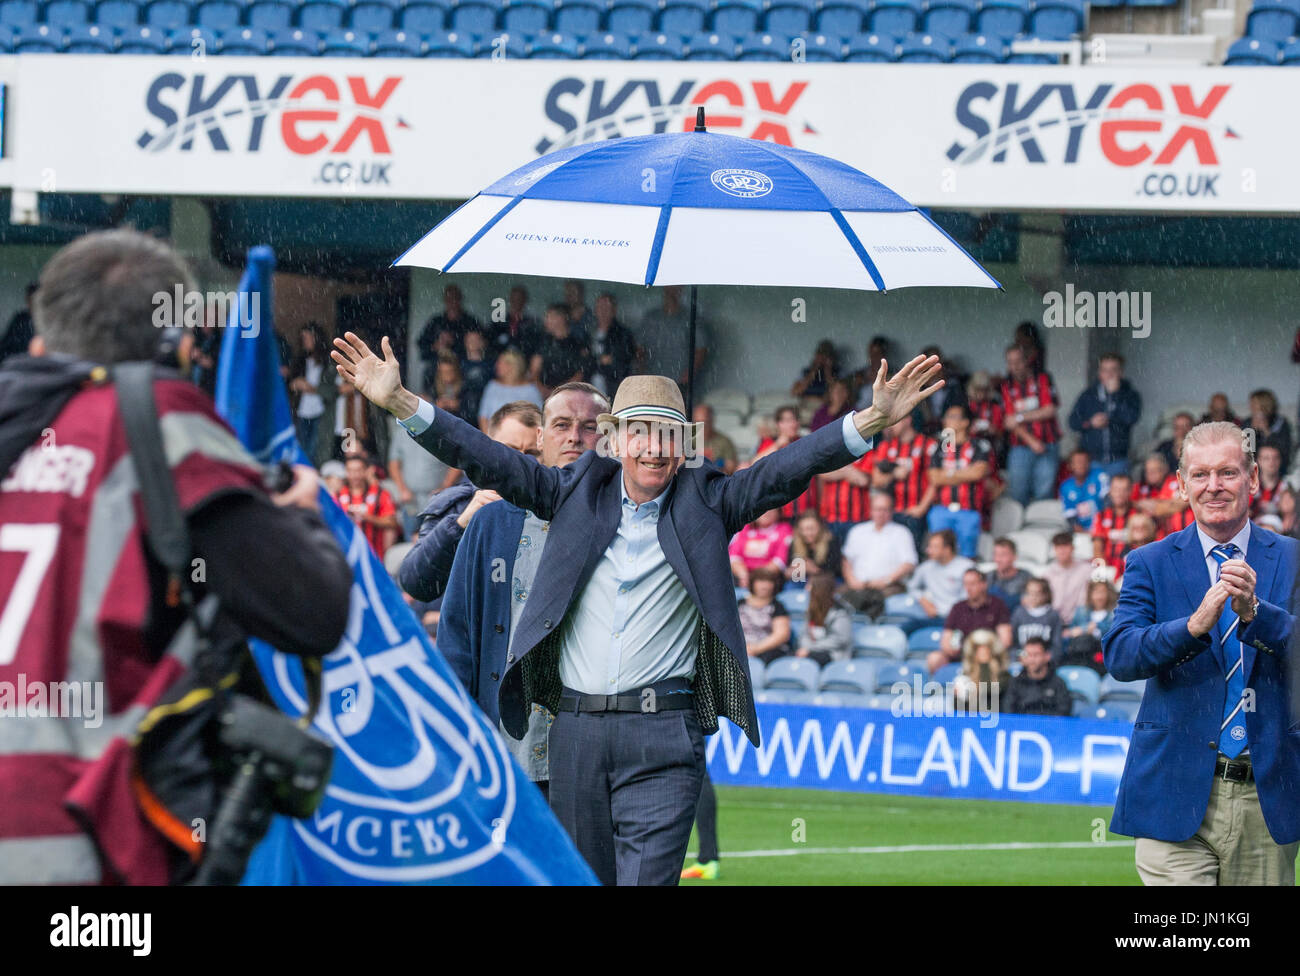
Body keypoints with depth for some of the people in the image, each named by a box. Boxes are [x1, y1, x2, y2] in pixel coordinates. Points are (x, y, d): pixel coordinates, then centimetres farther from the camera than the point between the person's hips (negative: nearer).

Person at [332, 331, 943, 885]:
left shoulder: (706, 503, 5)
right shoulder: (578, 494, 10)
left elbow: (784, 471, -6)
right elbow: (489, 462, 6)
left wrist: (870, 422, -21)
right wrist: (401, 403, -5)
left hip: (663, 736, -3)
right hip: (576, 729, 3)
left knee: (647, 879, -13)